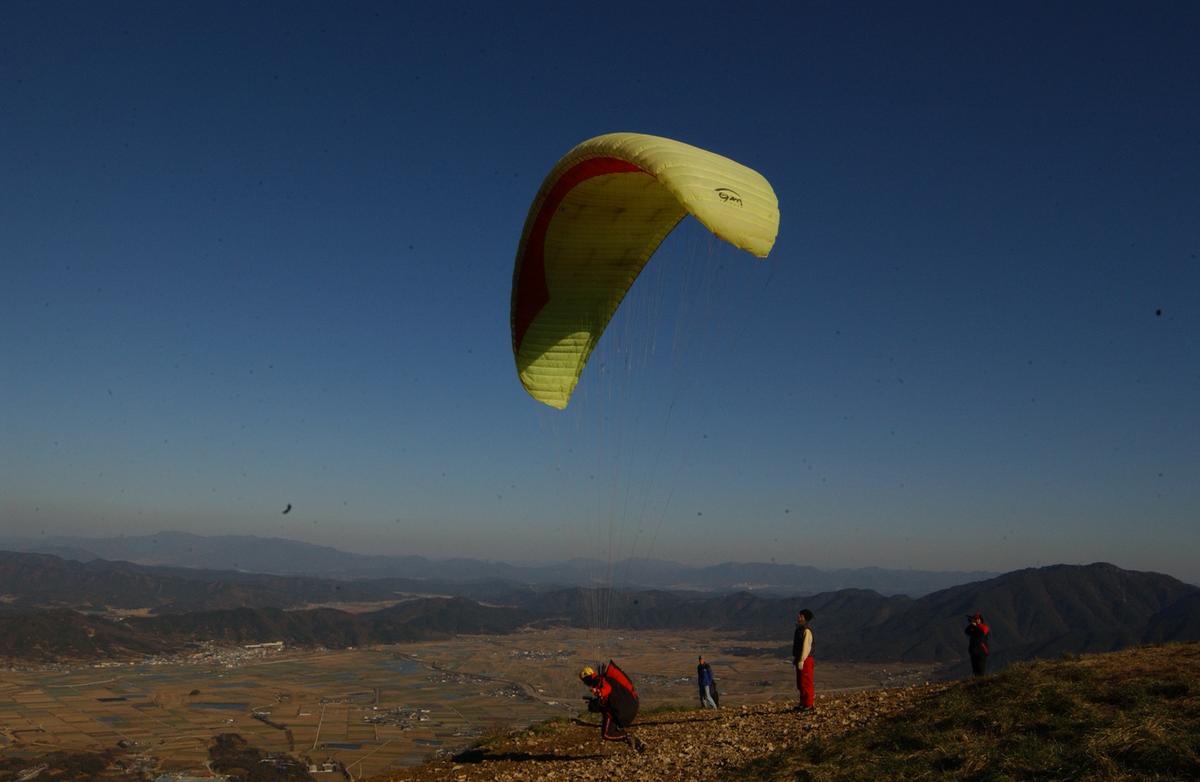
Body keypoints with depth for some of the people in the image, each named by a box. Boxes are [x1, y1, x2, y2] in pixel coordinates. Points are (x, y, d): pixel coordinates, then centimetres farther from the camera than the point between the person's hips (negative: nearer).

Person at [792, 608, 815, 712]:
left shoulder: (807, 631, -17)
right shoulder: (799, 629, 13)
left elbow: (806, 647, -22)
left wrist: (801, 661, -23)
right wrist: (794, 658, 20)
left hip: (806, 660, -10)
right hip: (799, 659, 10)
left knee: (806, 683, -5)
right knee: (800, 683, 14)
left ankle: (808, 705, 0)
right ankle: (803, 703, 22)